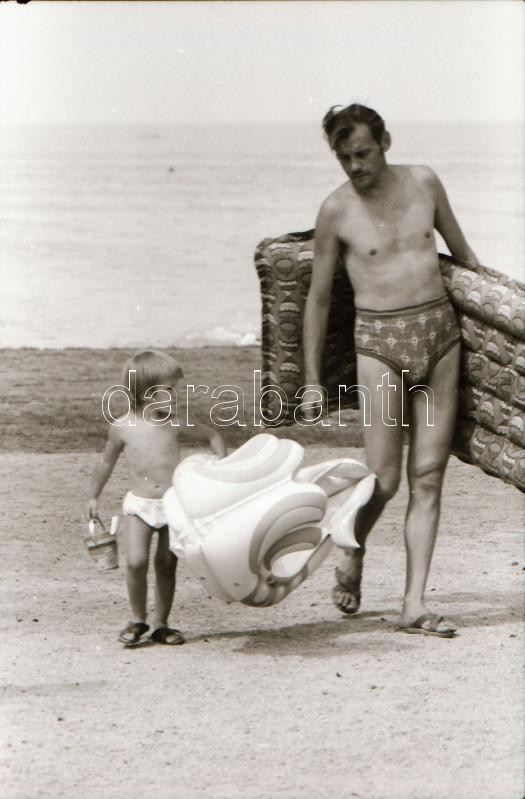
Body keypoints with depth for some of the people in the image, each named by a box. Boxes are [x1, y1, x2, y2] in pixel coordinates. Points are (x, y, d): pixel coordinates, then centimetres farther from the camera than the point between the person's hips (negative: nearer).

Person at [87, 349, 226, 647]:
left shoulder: (175, 424, -4)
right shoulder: (122, 428, -5)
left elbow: (212, 436, 10)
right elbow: (107, 462, 11)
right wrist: (94, 496, 17)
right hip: (140, 505, -1)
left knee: (167, 565, 5)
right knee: (137, 562, -14)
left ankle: (161, 624, 17)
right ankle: (138, 620, 5)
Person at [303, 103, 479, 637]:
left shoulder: (423, 183, 4)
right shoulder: (336, 211, -4)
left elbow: (460, 249, 20)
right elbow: (318, 299, 3)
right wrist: (312, 381, 4)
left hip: (439, 332, 3)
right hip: (380, 342, -3)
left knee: (428, 477, 0)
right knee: (384, 478, -8)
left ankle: (414, 605, 1)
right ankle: (353, 557, 23)